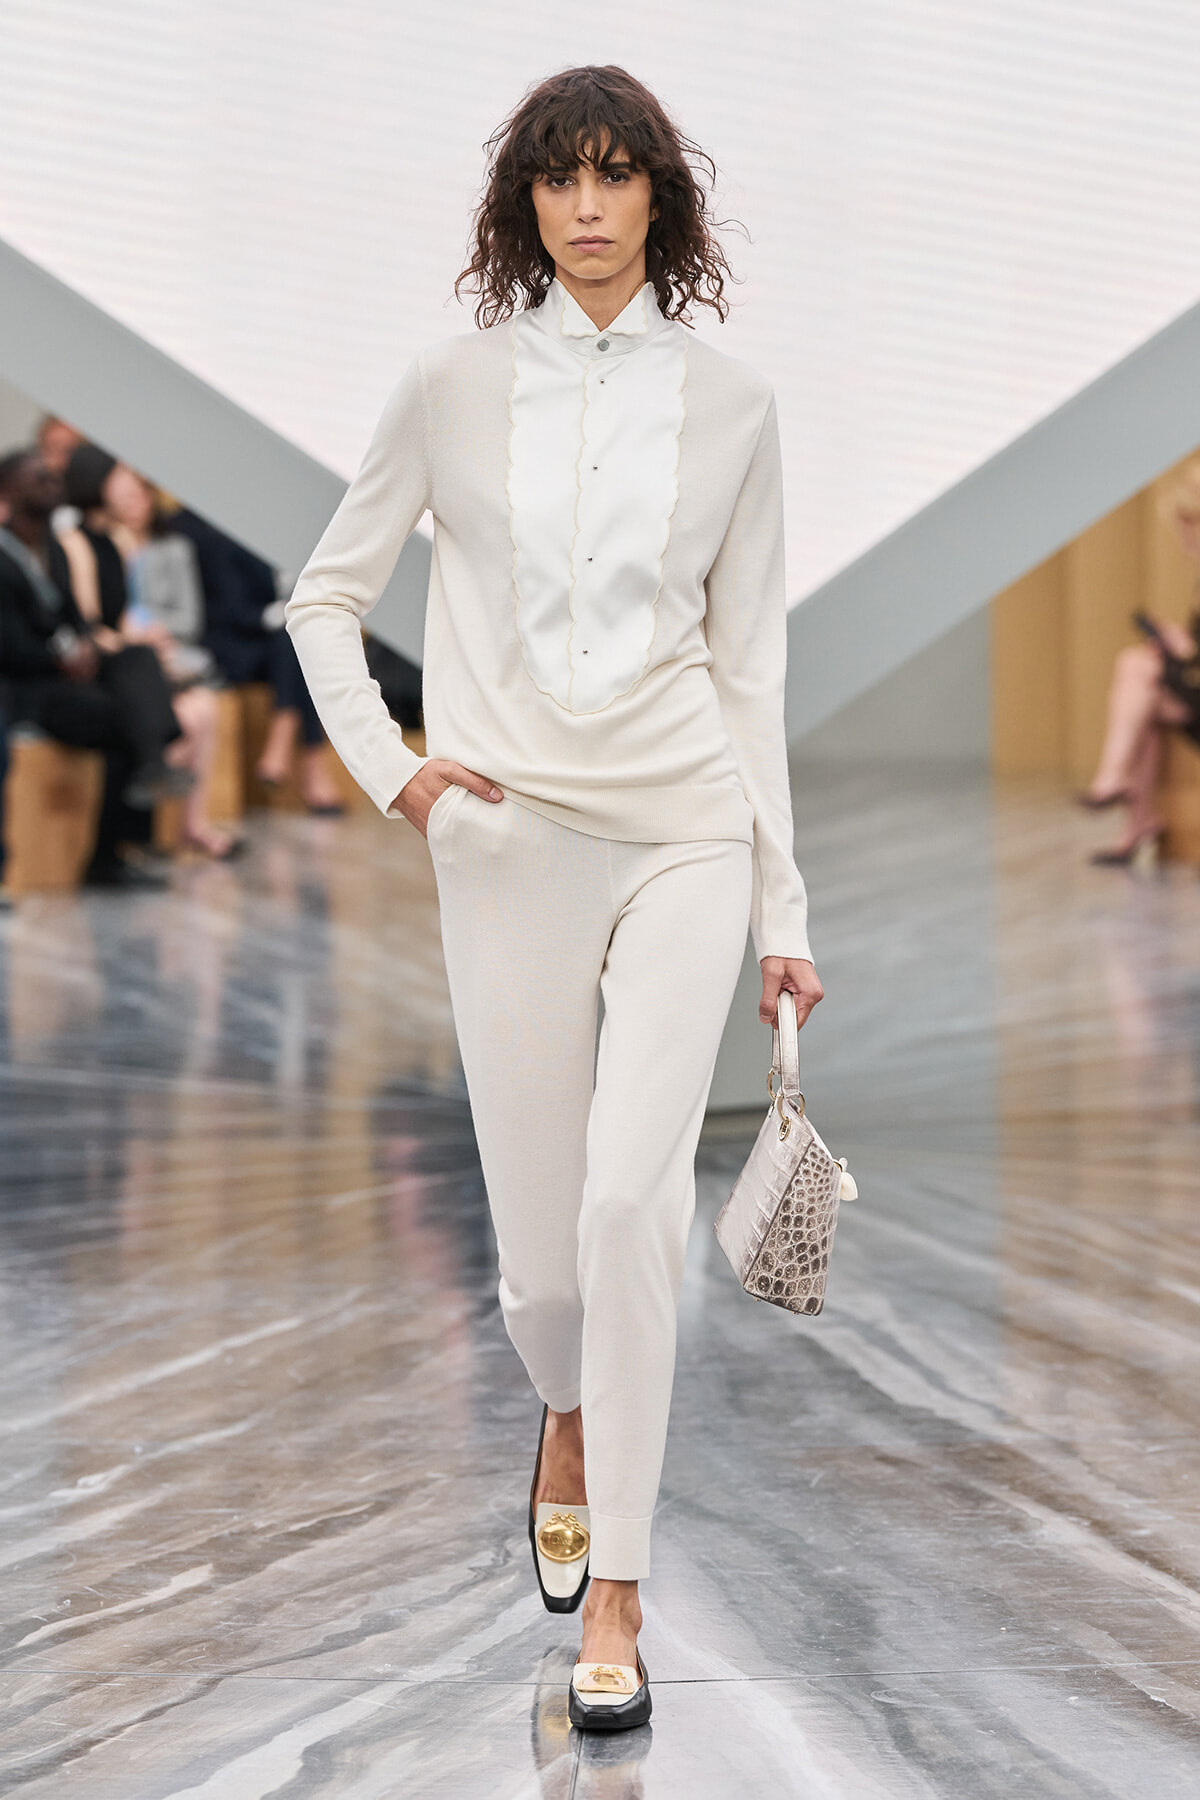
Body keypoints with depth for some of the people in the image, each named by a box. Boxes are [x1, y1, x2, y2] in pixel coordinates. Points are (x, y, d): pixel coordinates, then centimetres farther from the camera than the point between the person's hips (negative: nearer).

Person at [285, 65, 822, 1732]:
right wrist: (387, 767, -4)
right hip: (512, 843, 1)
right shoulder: (454, 387, 3)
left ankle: (614, 1595, -5)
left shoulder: (729, 403, 5)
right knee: (542, 1239, 5)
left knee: (629, 1195, -16)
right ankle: (571, 1419, 42)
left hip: (685, 833, 0)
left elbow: (751, 659, 7)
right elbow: (326, 598, 12)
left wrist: (787, 907, 6)